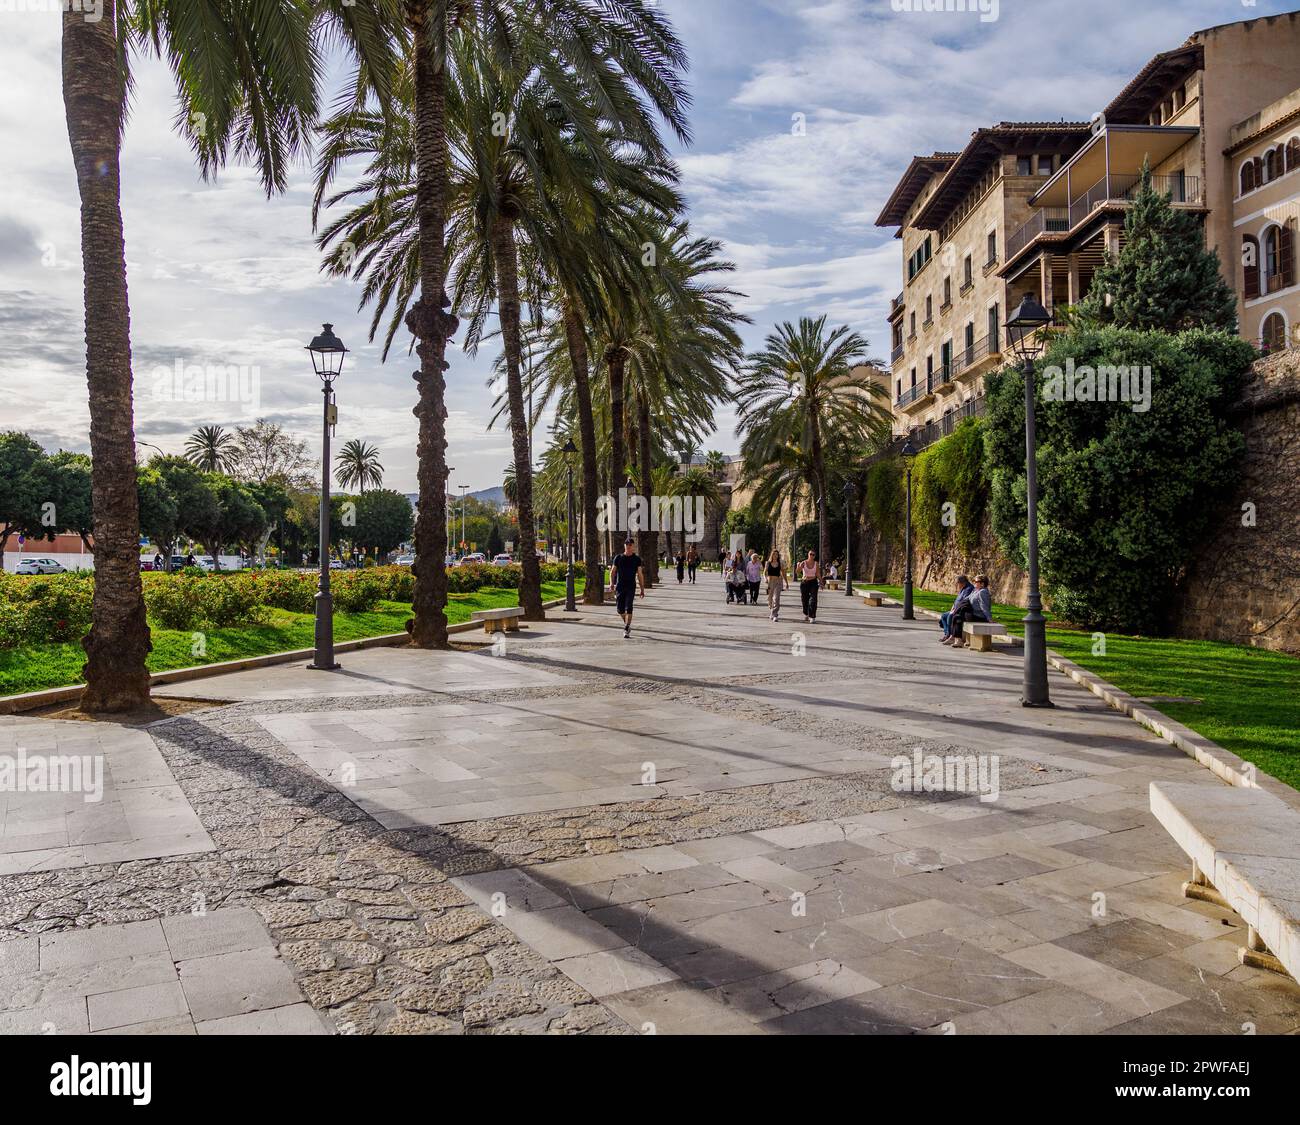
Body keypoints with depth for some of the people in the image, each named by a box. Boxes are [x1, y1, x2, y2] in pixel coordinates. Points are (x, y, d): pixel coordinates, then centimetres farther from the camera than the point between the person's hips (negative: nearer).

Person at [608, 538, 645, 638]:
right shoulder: (618, 558, 7)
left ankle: (626, 629, -14)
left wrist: (642, 589, 8)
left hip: (631, 587, -1)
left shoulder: (637, 559, 6)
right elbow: (612, 572, 9)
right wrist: (611, 583, -8)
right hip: (620, 586, 2)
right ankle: (626, 623, 31)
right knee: (620, 609, 4)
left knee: (628, 607, -15)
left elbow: (640, 574, 10)